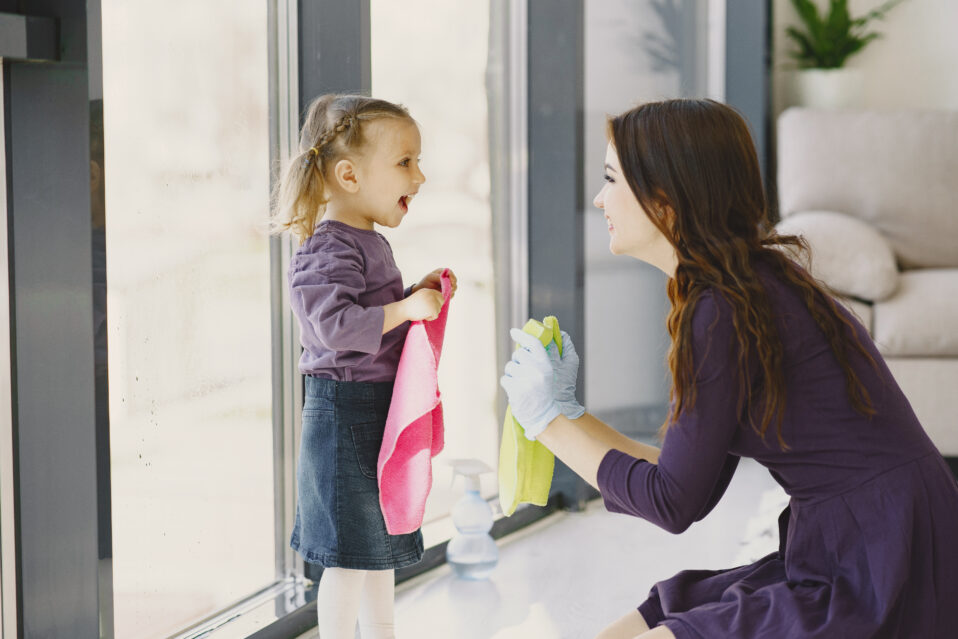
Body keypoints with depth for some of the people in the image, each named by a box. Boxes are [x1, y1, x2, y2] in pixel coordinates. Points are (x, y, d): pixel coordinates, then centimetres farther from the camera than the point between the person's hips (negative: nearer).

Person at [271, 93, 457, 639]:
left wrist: (419, 293, 11)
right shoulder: (329, 250, -18)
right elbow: (334, 324, -28)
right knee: (350, 550, -2)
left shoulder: (369, 242, 13)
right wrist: (406, 309, -27)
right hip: (345, 414, -10)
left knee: (380, 539, 20)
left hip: (380, 411, 10)